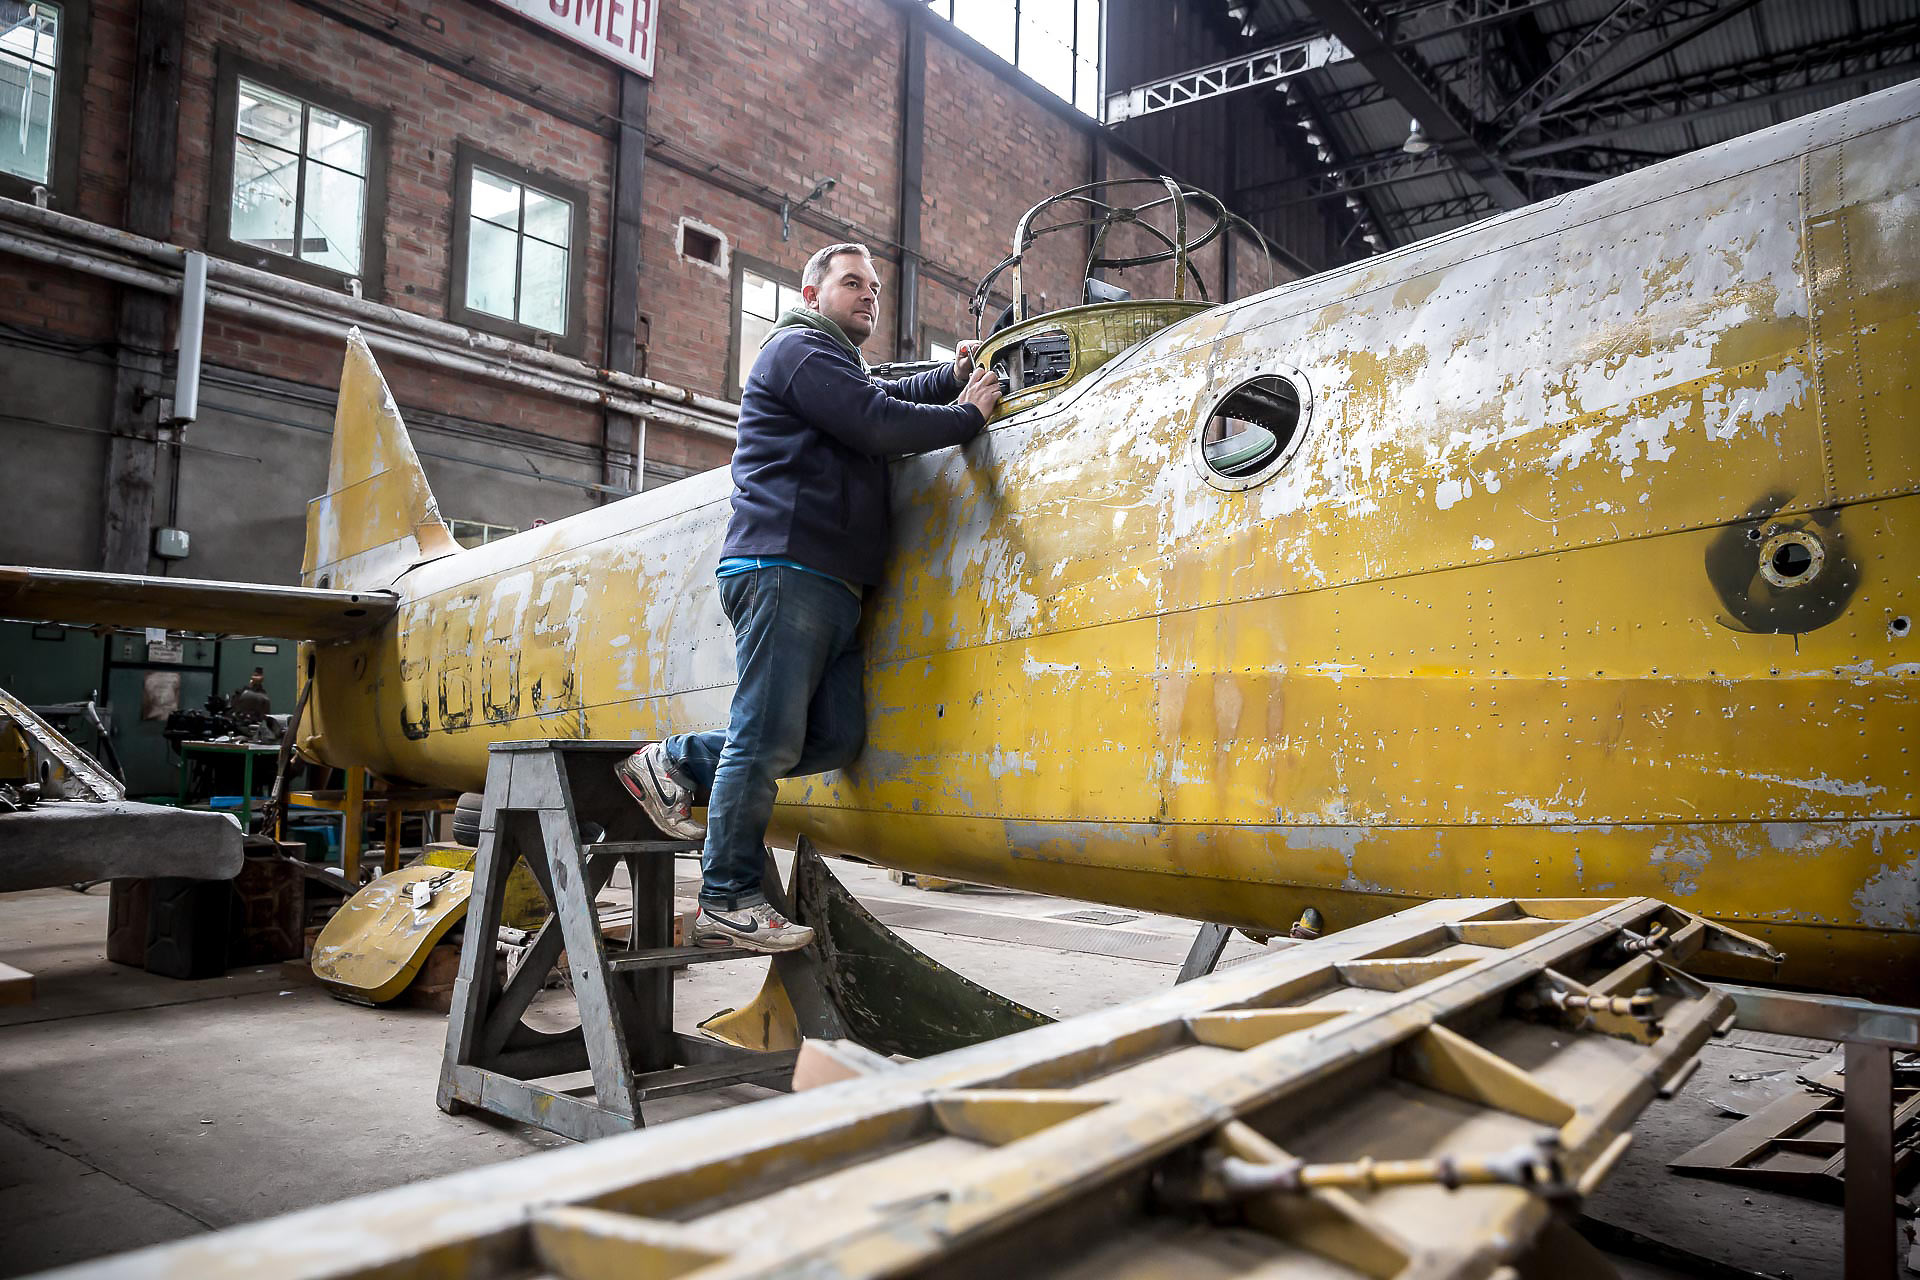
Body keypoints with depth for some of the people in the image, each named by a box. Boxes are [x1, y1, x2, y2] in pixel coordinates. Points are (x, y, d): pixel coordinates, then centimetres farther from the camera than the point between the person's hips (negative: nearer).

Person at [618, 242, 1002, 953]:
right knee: (767, 739, -10)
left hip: (833, 586, 10)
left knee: (837, 735, 2)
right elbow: (880, 425, -10)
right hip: (783, 568, -10)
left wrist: (953, 380, 18)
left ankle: (678, 761, 11)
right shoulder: (799, 348, 0)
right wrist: (968, 416, 2)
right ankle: (728, 902, -3)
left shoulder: (843, 368, 33)